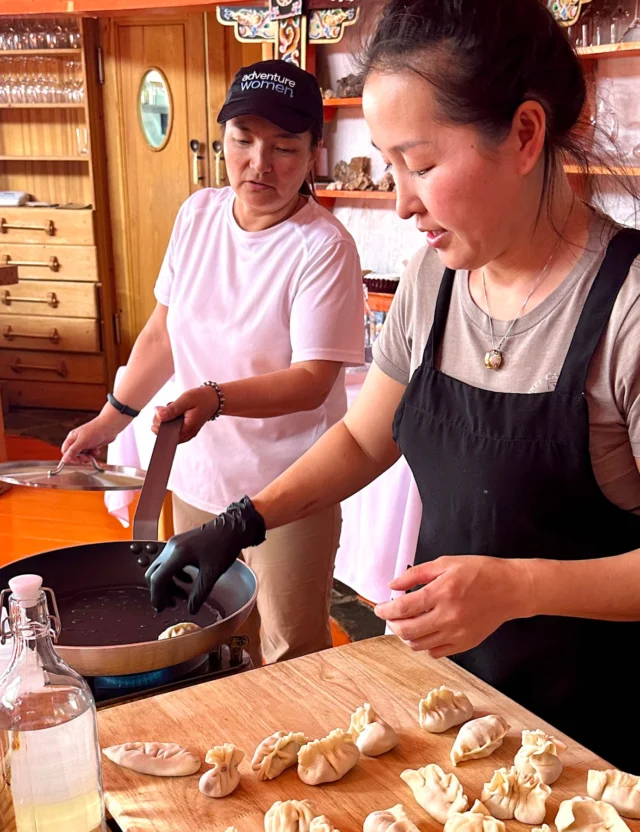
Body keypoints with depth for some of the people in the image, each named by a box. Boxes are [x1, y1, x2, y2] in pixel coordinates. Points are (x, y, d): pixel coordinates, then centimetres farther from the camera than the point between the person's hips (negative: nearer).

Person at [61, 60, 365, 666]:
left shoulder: (324, 247, -17)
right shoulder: (198, 213, 2)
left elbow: (312, 380, -20)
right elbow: (164, 330, 11)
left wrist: (214, 399, -34)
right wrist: (111, 418, 14)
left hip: (285, 492, -5)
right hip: (197, 477, 6)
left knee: (290, 658, 3)